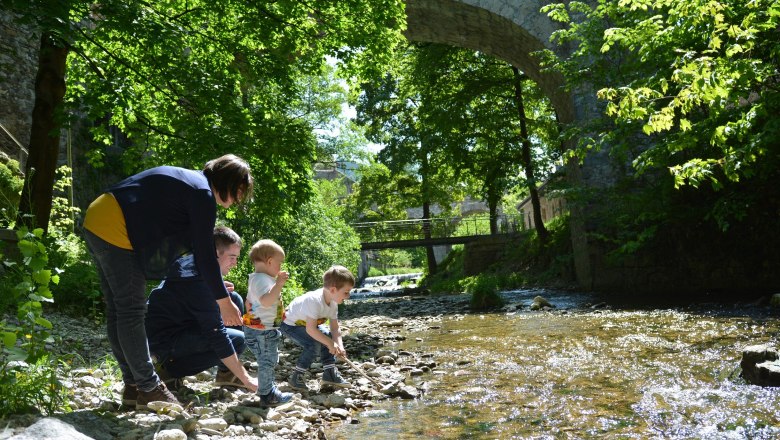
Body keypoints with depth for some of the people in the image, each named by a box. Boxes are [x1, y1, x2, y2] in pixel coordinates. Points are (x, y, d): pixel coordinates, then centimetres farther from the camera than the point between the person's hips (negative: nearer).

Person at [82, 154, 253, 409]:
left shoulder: (189, 179, 18)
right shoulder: (203, 194, -12)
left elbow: (195, 245, 22)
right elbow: (205, 254, -13)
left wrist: (212, 283, 24)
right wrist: (224, 301, -7)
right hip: (116, 231, -11)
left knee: (117, 311, 12)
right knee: (132, 312, -4)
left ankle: (134, 385, 21)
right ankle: (149, 389, 4)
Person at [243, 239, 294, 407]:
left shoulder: (257, 279, 14)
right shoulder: (262, 279, -21)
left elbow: (248, 302, 25)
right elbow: (266, 301, -38)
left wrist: (252, 315, 33)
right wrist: (279, 284, -39)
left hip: (263, 328, 11)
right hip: (262, 330, -11)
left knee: (269, 361, 21)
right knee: (267, 362, -2)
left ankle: (269, 389, 33)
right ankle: (266, 395, 7)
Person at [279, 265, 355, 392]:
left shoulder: (333, 303, -10)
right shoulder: (314, 300, -37)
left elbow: (335, 329, -9)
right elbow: (310, 329, -39)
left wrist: (339, 346, -25)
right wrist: (330, 344, -34)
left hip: (305, 323, 9)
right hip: (289, 323, -9)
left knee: (328, 337, 1)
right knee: (314, 344, -23)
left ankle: (330, 373, 11)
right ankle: (295, 377, -10)